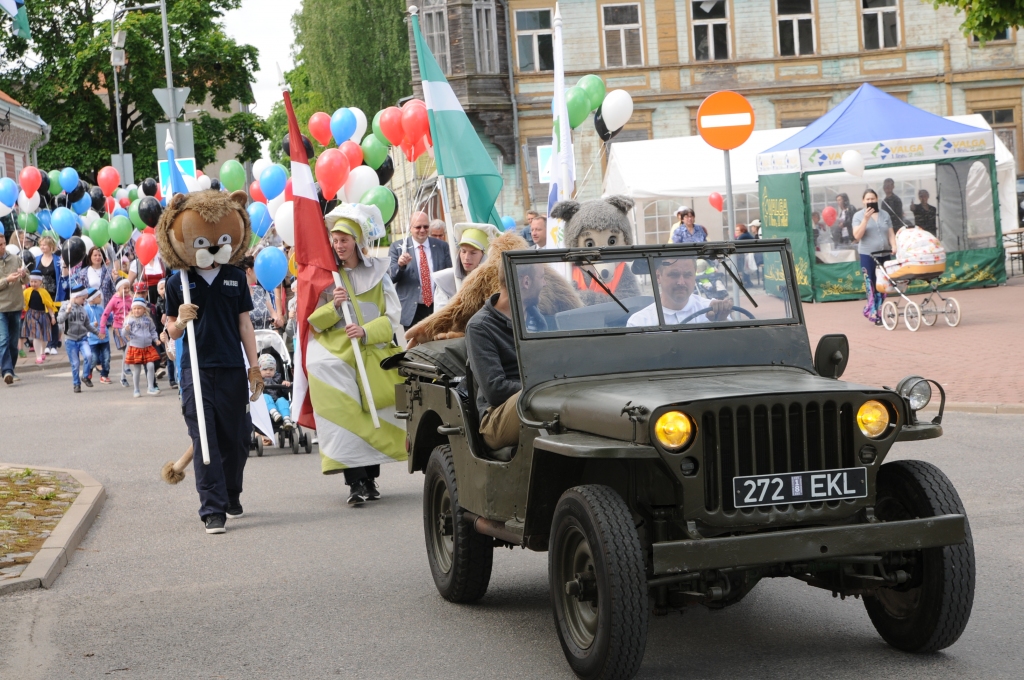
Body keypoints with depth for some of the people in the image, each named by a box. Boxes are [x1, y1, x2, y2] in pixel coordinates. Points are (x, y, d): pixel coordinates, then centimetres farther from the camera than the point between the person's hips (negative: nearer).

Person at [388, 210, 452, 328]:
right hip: (412, 310, -2)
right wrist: (400, 265, -22)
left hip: (438, 308, 2)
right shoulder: (397, 247, 2)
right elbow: (390, 278, -2)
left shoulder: (442, 246, 8)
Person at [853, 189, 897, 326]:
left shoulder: (884, 215, 12)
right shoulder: (859, 216, 1)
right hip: (867, 255, -4)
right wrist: (866, 219, -16)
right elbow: (857, 236, -10)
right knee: (871, 286, -5)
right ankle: (874, 314, 0)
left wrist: (894, 246, -6)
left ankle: (870, 310, 13)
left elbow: (891, 234, 12)